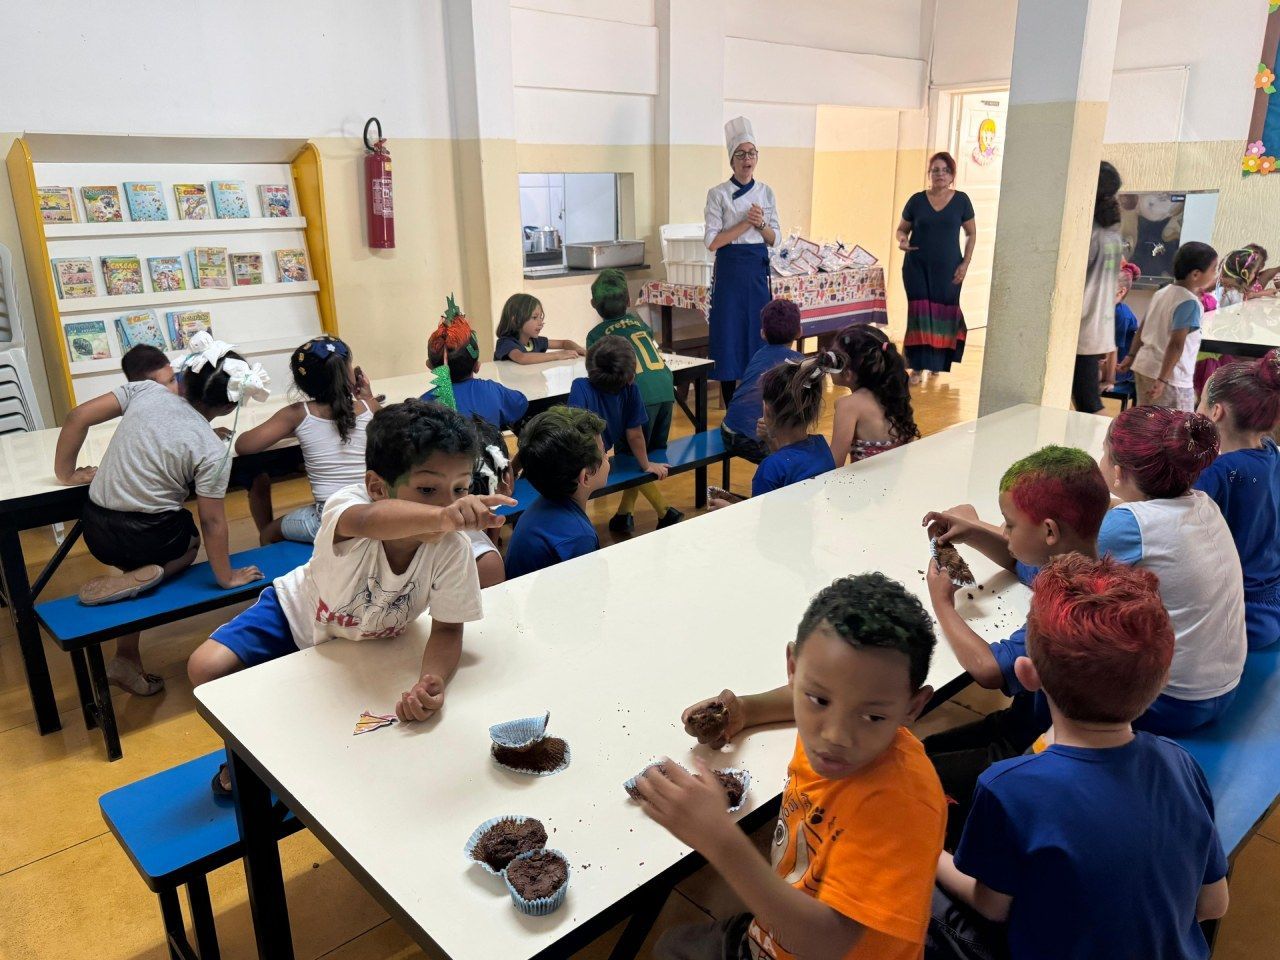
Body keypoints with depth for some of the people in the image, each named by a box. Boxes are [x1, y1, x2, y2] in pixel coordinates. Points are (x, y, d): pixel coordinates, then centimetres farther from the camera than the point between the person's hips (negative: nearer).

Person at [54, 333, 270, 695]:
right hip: (143, 540, -4)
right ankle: (143, 576, -4)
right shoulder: (212, 450, -17)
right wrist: (226, 577, 0)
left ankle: (128, 659, 19)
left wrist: (66, 473, 11)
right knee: (192, 538, 28)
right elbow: (212, 521, -12)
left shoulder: (145, 391, -5)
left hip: (95, 530, 4)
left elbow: (78, 417, -3)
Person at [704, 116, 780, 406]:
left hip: (758, 270, 4)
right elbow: (712, 242, -10)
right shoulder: (719, 194, -4)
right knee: (729, 337, -2)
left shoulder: (766, 192, 9)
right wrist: (746, 223, -15)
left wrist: (761, 224, -11)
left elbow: (775, 239, 9)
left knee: (757, 333, 6)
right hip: (730, 270, -4)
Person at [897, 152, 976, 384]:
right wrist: (902, 239, -13)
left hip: (948, 269, 0)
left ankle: (938, 360, 25)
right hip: (917, 268, 0)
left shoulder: (961, 200, 2)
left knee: (944, 313, 5)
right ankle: (917, 366, -1)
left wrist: (965, 264, -2)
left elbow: (971, 234, 8)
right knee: (920, 313, -5)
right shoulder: (917, 200, 1)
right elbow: (902, 228, 11)